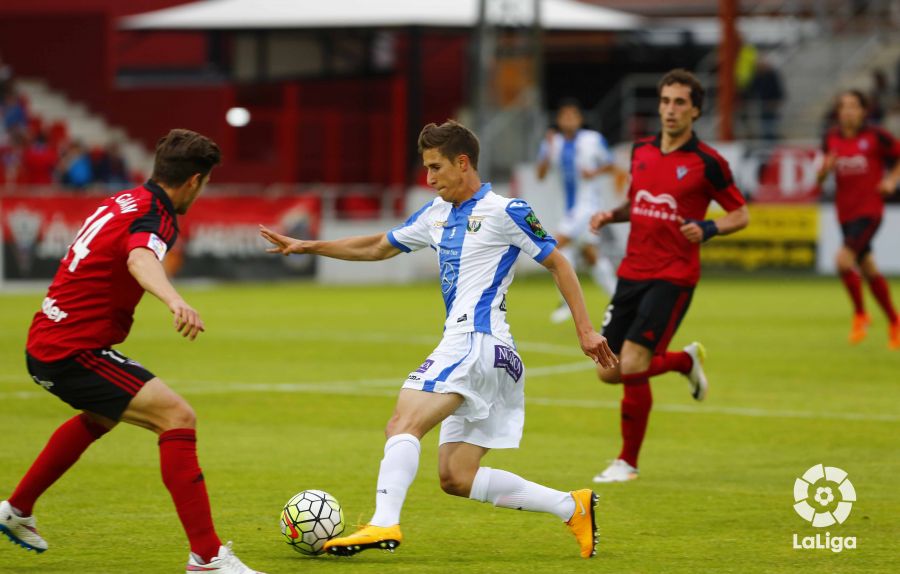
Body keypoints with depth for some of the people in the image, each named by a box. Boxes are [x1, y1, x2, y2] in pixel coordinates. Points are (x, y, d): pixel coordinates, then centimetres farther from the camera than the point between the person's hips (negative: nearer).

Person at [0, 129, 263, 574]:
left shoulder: (125, 201, 11)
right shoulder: (154, 216, -17)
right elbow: (140, 259, -41)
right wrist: (175, 301, -60)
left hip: (44, 345, 10)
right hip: (73, 351, -10)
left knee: (100, 417, 37)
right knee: (177, 417, -18)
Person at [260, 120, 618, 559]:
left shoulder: (504, 211, -4)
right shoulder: (437, 214, 19)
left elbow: (558, 264, -1)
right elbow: (378, 247, 29)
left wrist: (585, 330, -5)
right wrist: (307, 246, 24)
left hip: (477, 342, -9)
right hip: (462, 346, 9)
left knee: (404, 421, -23)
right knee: (456, 479, 4)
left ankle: (384, 524, -36)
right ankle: (572, 507, 8)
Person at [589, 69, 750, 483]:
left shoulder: (706, 162, -8)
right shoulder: (641, 151, 9)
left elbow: (741, 215, 0)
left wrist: (707, 229, -19)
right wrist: (611, 215, 3)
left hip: (673, 278, -6)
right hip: (632, 273, 6)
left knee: (632, 366, -16)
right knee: (609, 372, 5)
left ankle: (628, 461, 1)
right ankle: (687, 360, 32)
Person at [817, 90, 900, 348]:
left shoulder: (875, 137, -9)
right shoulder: (831, 138, 4)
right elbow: (820, 177, 9)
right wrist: (825, 168, -13)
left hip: (869, 210, -5)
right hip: (845, 212, 5)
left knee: (844, 259, -22)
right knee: (868, 270, 13)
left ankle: (860, 314, -2)